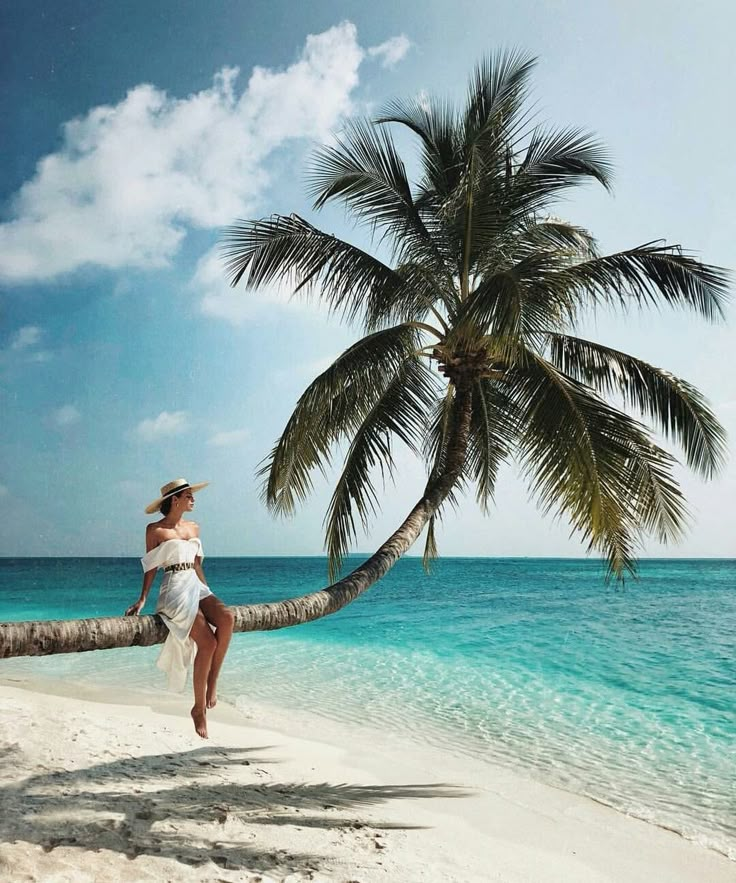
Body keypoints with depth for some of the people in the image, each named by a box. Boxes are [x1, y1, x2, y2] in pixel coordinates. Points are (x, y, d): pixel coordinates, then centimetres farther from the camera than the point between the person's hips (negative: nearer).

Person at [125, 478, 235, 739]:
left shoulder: (193, 528, 16)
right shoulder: (155, 530, 0)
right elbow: (151, 568, 2)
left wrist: (209, 594, 19)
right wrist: (142, 599, -4)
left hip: (197, 586, 6)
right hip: (174, 589, -5)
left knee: (227, 617, -28)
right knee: (207, 642, -22)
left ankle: (212, 682, -13)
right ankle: (199, 708, -4)